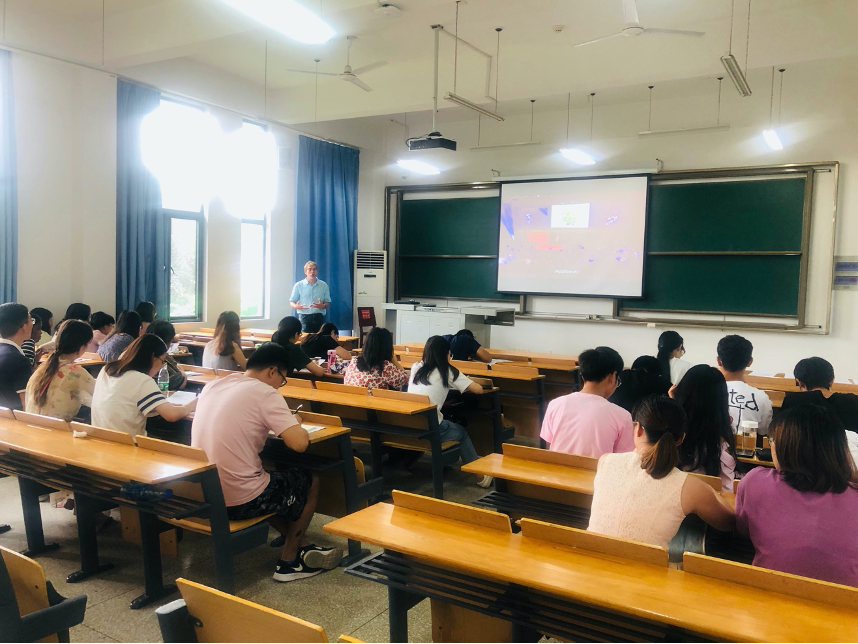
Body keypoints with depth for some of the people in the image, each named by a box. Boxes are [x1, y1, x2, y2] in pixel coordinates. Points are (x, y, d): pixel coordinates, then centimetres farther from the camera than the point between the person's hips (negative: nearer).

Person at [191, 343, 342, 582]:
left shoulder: (213, 386, 7)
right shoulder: (265, 393, -14)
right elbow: (299, 443, -20)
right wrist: (295, 424, 2)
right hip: (239, 502, -7)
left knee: (273, 478, 33)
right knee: (311, 479, 17)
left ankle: (300, 545, 36)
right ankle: (289, 560, 26)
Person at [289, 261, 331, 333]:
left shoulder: (323, 285, 9)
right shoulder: (298, 285, 6)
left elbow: (328, 302, 11)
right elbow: (291, 302, 9)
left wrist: (323, 306, -13)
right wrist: (296, 306, -15)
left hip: (318, 317, 1)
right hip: (304, 316, -1)